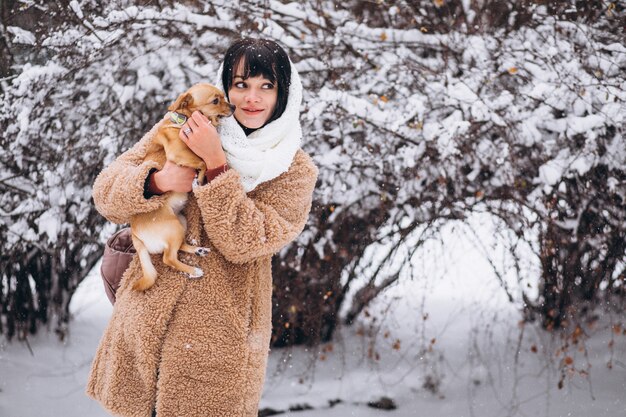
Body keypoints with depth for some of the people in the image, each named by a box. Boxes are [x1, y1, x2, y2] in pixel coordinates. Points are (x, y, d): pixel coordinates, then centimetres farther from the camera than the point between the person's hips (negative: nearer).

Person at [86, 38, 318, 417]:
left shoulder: (296, 171, -2)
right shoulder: (183, 132, 4)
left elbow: (245, 242, -15)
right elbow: (106, 192, 0)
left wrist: (216, 164, -21)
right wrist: (158, 181, -21)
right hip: (144, 323, 2)